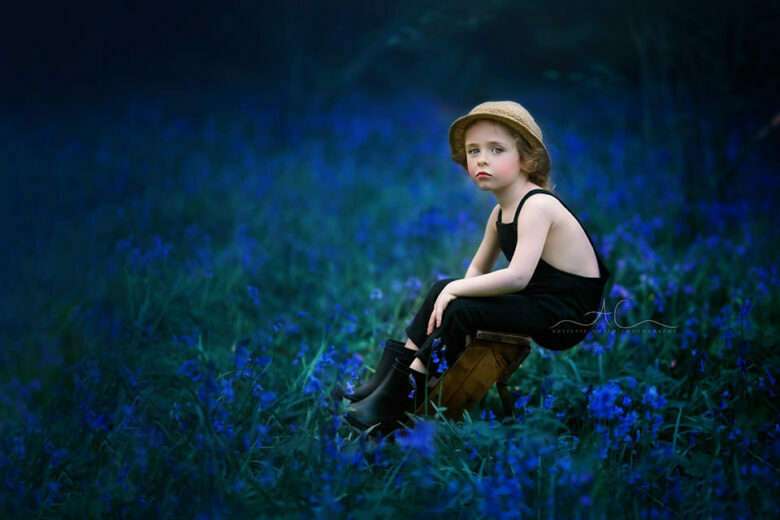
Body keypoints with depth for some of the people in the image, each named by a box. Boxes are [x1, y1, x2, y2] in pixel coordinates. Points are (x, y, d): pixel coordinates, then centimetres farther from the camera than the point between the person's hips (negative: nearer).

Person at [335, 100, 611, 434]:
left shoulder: (537, 205, -21)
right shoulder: (500, 213, 9)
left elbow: (517, 277, -31)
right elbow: (479, 268, 20)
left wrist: (457, 289, -20)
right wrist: (455, 290, -1)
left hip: (565, 318, -10)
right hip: (534, 304, 10)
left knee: (460, 310, -20)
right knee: (442, 292, 4)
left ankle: (394, 407, -13)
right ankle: (386, 383, 4)